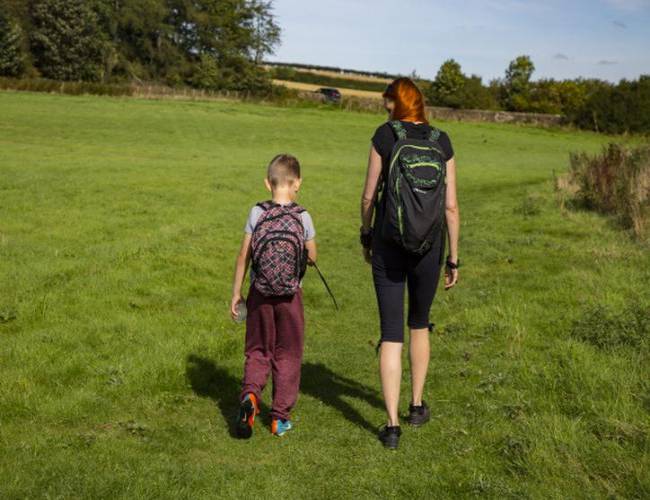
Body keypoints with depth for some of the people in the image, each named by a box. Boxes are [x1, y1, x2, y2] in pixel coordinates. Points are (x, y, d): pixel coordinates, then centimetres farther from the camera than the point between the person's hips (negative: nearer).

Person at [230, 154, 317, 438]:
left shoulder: (257, 214, -5)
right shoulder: (303, 217, -6)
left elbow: (243, 257, -3)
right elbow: (312, 258, 2)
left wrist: (236, 293, 4)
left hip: (259, 293, 1)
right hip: (291, 296, -1)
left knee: (258, 351, 15)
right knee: (287, 355, 12)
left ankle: (250, 394, -12)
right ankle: (280, 417, 15)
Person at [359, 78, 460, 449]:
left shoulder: (385, 136, -5)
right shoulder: (442, 142, 1)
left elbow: (369, 195, -3)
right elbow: (451, 206, 0)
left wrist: (366, 235, 13)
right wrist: (454, 259, 7)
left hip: (389, 245, -2)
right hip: (429, 247, 2)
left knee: (391, 334, 2)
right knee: (420, 324, 23)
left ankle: (393, 424, -2)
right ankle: (417, 405, 32)